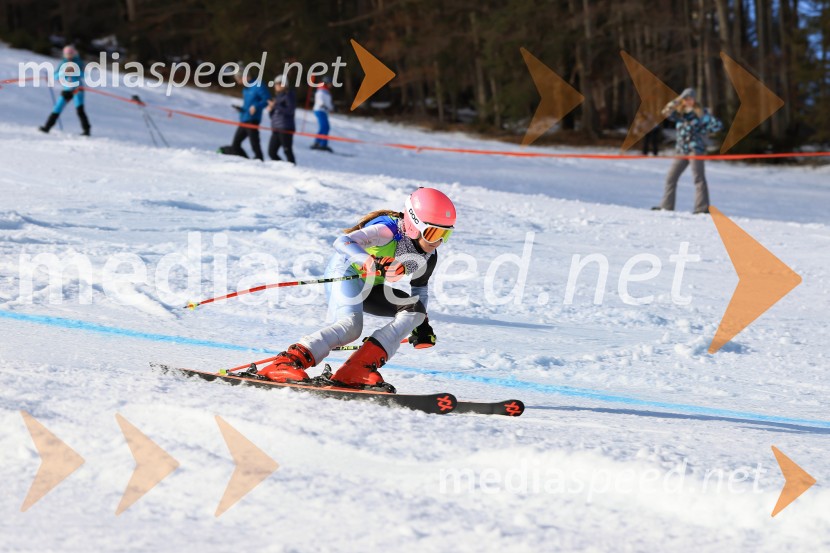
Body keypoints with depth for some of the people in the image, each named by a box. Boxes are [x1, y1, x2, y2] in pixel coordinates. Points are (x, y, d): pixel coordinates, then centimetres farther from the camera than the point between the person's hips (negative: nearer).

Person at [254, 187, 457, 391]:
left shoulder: (429, 256, -2)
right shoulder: (390, 230, -26)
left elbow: (420, 288, 18)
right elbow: (342, 242, -37)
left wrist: (421, 324, 10)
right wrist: (374, 263, -52)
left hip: (370, 287, 8)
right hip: (345, 271, -8)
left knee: (414, 309, -14)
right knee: (351, 325, -33)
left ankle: (359, 369, -26)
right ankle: (285, 363, -38)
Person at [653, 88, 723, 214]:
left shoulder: (701, 113, 1)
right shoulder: (679, 114, 13)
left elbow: (718, 124, 0)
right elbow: (667, 112, -5)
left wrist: (702, 131, -5)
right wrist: (678, 100, -10)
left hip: (695, 148, -6)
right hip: (682, 150, 6)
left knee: (698, 177, -14)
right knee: (671, 177, 4)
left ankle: (703, 208, -20)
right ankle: (666, 206, 11)